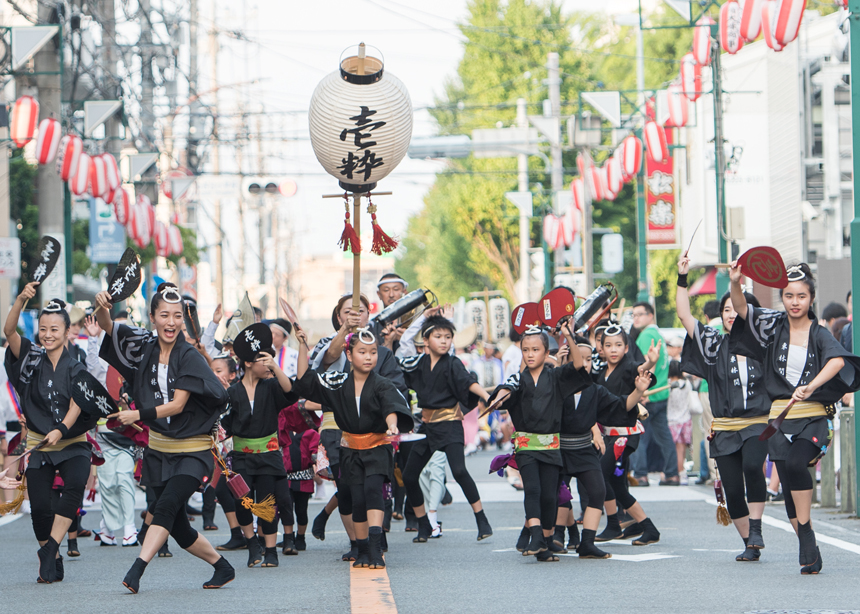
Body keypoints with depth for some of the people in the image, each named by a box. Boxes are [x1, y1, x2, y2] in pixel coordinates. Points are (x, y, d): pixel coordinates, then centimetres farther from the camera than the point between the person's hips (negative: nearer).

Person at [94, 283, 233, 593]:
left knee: (165, 506, -26)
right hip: (159, 450, 6)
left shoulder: (189, 356, -12)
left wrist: (139, 414, -29)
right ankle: (222, 567, 27)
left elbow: (177, 405, -18)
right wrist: (102, 308, -29)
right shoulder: (146, 347, 2)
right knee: (177, 527, 9)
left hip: (193, 452, -6)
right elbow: (107, 326, -7)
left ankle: (136, 570, -33)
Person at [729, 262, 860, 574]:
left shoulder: (820, 334, 0)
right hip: (780, 417, 3)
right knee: (788, 488, 1)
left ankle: (806, 530, -14)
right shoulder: (774, 326, 8)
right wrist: (735, 284, -26)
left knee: (795, 463, -29)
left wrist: (811, 387, -36)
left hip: (813, 416, -3)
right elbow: (741, 308, -5)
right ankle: (810, 552, 12)